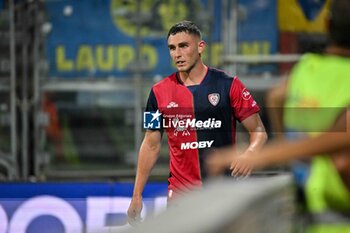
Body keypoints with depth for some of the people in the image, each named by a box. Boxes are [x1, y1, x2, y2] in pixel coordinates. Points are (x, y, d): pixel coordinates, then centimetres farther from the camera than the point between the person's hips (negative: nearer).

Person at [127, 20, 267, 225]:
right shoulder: (160, 92, 5)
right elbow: (151, 145, 12)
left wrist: (248, 155, -22)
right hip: (180, 193, 2)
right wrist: (137, 196, 8)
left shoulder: (228, 85, -3)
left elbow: (259, 131, 0)